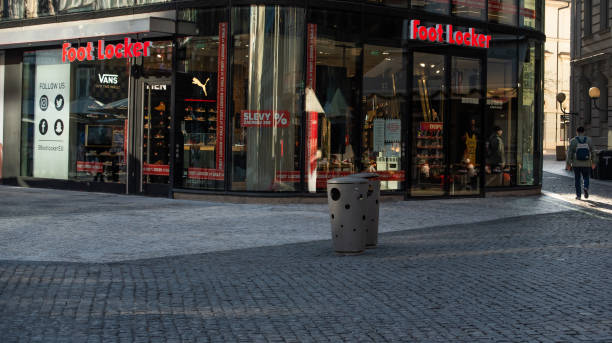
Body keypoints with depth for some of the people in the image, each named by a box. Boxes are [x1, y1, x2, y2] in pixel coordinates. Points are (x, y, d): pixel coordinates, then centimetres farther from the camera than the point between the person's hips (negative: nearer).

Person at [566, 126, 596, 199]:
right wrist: (593, 162, 13)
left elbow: (569, 153, -8)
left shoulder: (573, 141, -6)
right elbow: (592, 152, 3)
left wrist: (568, 163, -4)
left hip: (576, 164, -1)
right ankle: (586, 188, -14)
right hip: (586, 164, 1)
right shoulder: (589, 140, 0)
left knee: (577, 179, 11)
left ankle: (578, 195, 8)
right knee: (586, 178, 15)